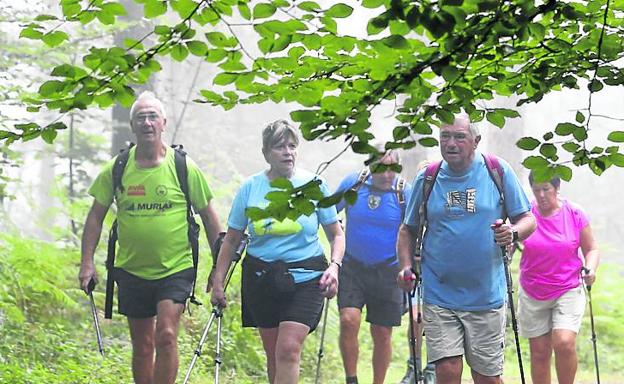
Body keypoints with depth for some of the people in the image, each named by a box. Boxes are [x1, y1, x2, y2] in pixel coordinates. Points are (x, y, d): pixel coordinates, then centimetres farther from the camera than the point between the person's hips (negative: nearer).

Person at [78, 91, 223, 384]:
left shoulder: (184, 168, -5)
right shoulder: (116, 169, 0)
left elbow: (209, 217, 3)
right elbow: (96, 216, 7)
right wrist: (87, 261, -2)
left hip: (176, 269, -3)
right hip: (132, 271, 3)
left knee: (166, 336, -18)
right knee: (142, 346, 11)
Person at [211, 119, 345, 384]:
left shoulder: (314, 185, -1)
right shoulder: (250, 188, 1)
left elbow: (336, 235, 7)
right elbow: (231, 240, 8)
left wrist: (334, 266, -10)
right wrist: (218, 282, 4)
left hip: (305, 278, -2)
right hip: (262, 278, 2)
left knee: (289, 349, -16)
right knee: (273, 354, 10)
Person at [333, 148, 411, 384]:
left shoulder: (404, 192, -8)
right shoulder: (352, 183, -4)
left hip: (387, 271, 0)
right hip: (352, 267, 0)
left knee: (382, 334, 5)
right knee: (349, 320, -18)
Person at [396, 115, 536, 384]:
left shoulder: (498, 172, -1)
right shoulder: (427, 178, 4)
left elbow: (527, 219, 3)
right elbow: (408, 230, 12)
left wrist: (513, 233, -19)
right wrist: (406, 267, -4)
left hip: (486, 298, -1)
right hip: (439, 297, 1)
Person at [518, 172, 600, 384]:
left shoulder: (575, 214, -3)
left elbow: (591, 249, 7)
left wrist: (591, 269, -14)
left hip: (568, 291, -1)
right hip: (532, 294, 1)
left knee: (564, 343, -19)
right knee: (539, 352, 3)